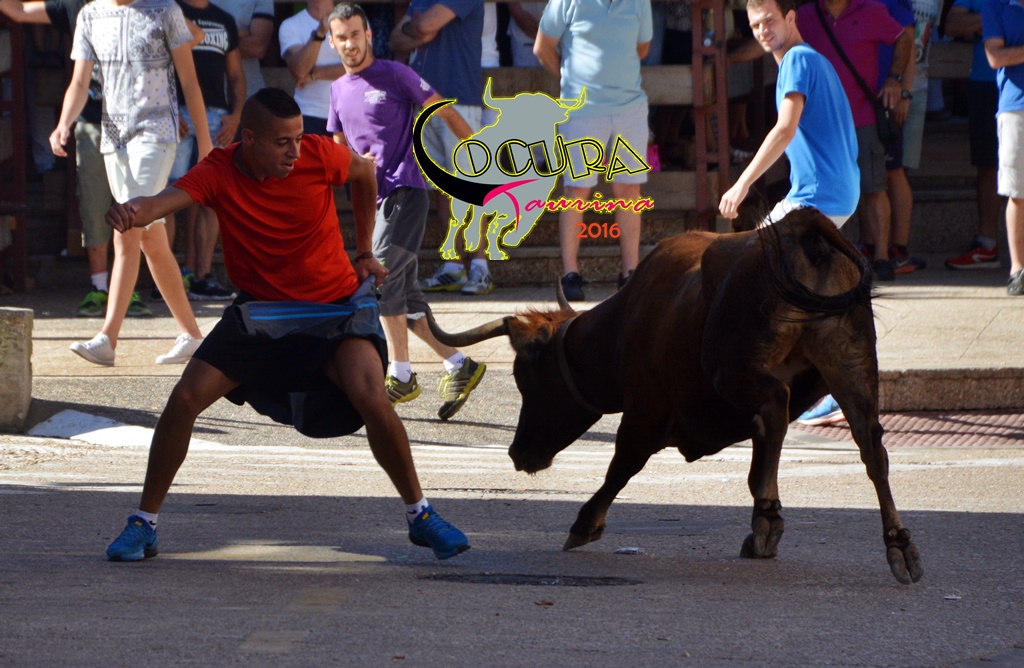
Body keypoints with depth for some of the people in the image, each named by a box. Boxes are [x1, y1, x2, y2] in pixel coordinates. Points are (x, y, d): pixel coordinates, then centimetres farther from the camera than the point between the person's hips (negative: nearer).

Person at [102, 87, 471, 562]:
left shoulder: (319, 155, -16)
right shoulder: (219, 172, -18)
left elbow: (364, 172, 7)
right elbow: (168, 199, -37)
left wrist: (364, 251, 11)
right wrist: (132, 212, -61)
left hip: (335, 306, -1)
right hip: (259, 311, 1)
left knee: (372, 399, -24)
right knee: (184, 399, -12)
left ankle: (420, 515, -3)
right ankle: (143, 525, 5)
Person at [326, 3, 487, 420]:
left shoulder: (394, 75, -1)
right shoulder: (339, 91, 17)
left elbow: (444, 112, 1)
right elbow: (338, 149, 24)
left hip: (405, 190, -7)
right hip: (375, 198, 7)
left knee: (382, 275, -19)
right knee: (405, 297, 5)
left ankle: (400, 375, -16)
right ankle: (458, 366, 11)